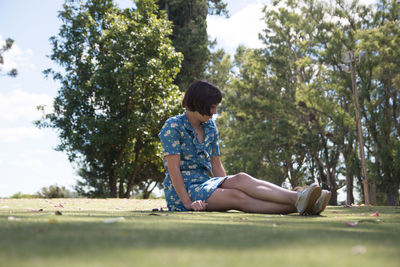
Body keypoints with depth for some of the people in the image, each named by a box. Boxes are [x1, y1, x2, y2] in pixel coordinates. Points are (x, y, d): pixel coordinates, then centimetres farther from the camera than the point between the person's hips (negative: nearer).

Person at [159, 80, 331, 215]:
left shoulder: (210, 128, 12)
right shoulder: (173, 126, -10)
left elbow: (216, 165, 13)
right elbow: (173, 168, -16)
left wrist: (228, 186, -1)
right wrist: (188, 203, -23)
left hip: (205, 183, 6)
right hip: (182, 191, -6)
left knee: (241, 178, -26)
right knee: (238, 197, -30)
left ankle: (297, 198, -43)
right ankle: (298, 206, -49)